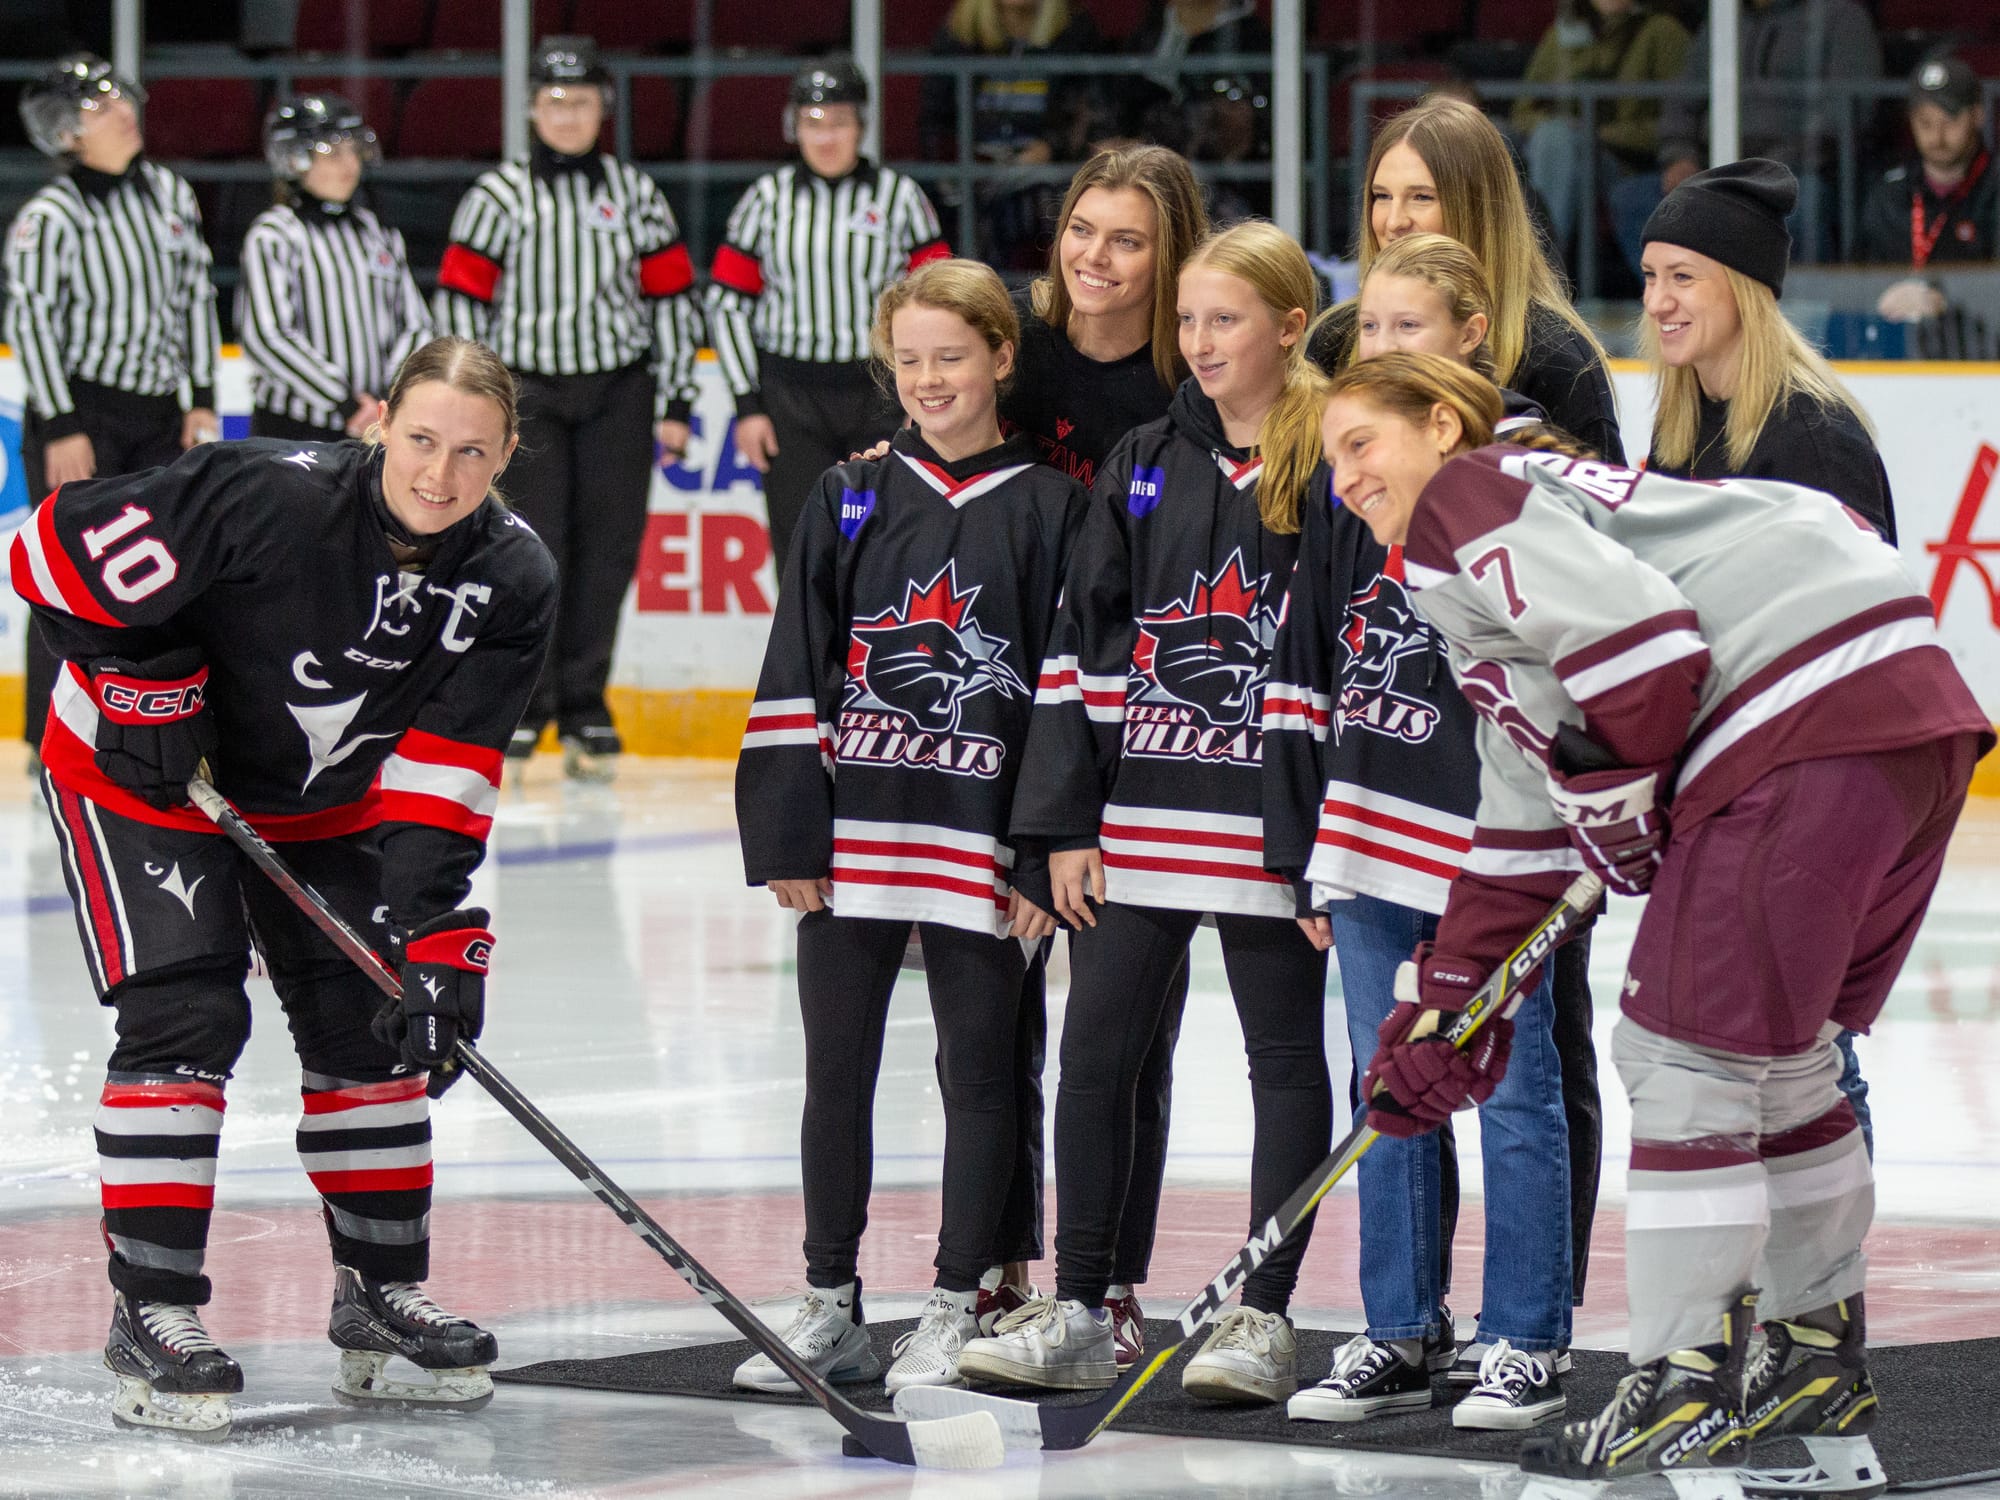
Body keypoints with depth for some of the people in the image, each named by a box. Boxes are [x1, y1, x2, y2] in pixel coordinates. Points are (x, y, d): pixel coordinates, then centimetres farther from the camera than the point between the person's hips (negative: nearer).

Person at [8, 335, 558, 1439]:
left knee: (371, 1023, 5)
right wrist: (143, 677, -23)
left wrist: (429, 929, -24)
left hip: (321, 801, 6)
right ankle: (150, 1310, -10)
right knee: (185, 1016, -16)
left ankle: (380, 1298, 21)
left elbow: (443, 769, -16)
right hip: (141, 768, -6)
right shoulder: (270, 499, -32)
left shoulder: (510, 582, -16)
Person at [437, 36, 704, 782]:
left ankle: (585, 707, 11)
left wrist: (675, 402, 6)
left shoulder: (633, 192, 9)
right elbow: (460, 299, -1)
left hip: (617, 391, 3)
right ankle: (519, 705, -2)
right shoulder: (498, 196, 0)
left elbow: (671, 297, 10)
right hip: (525, 387, -3)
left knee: (607, 548, 1)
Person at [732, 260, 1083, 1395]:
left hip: (984, 847, -3)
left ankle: (958, 1312, 12)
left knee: (977, 1071, 4)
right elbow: (796, 672, 6)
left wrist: (1050, 858, -8)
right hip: (851, 841, 3)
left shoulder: (1051, 509, 0)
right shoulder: (851, 498, 7)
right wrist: (788, 834, -1)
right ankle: (831, 1307, 17)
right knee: (837, 1073, 7)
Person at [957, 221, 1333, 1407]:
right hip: (1138, 809, 5)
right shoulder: (1145, 464, 9)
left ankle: (1266, 1317, 9)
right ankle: (1080, 1316, 12)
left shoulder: (1332, 465, -4)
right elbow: (1085, 640, 9)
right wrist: (1065, 822, 3)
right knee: (1096, 1049, 5)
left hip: (1267, 817, -5)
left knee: (1286, 1059, 4)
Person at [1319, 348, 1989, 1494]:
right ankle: (1820, 1363, 33)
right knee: (1773, 1059, 22)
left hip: (1810, 705, -10)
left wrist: (1623, 802, 0)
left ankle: (1690, 1396, 1)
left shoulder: (1464, 505, 1)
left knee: (1693, 1057, -4)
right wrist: (1451, 1012, 29)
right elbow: (1528, 835, 32)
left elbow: (1639, 632, -15)